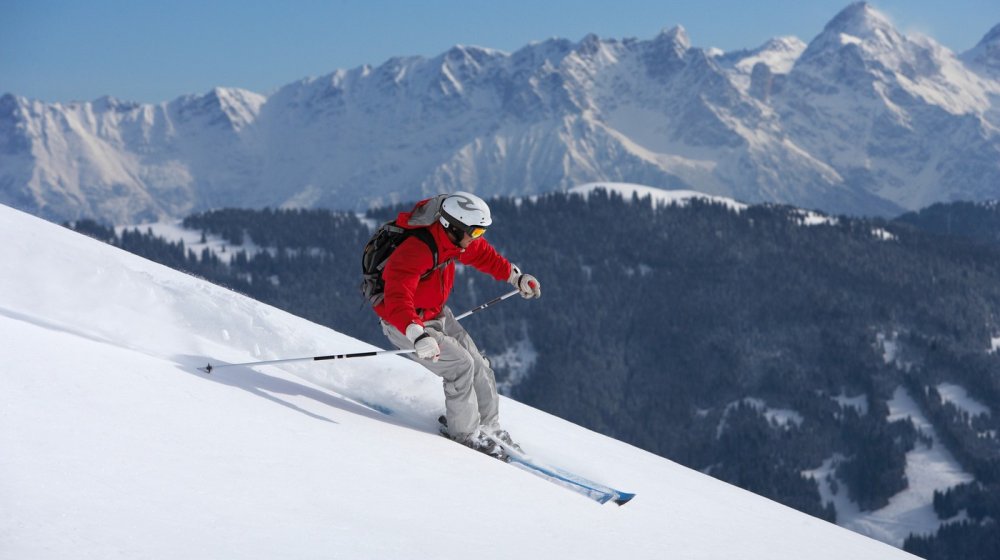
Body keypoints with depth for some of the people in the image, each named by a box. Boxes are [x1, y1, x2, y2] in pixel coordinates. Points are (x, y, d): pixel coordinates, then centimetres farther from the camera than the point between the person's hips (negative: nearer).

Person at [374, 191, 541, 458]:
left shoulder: (452, 237, -9)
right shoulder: (415, 251, -36)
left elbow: (482, 254, 14)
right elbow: (397, 299, -48)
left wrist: (516, 276, 17)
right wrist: (417, 335, -61)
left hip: (437, 314, 9)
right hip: (404, 323, -9)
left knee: (478, 366, 6)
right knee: (460, 365, -19)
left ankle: (488, 426, 26)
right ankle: (465, 432, -1)